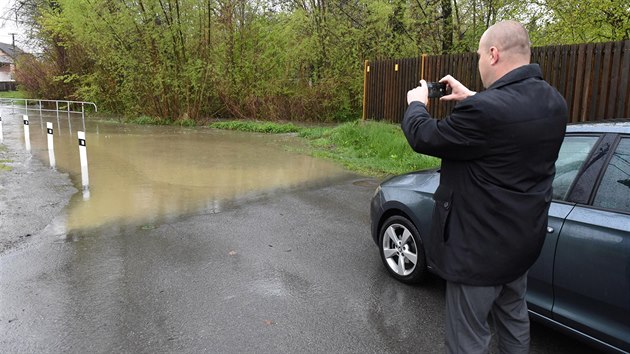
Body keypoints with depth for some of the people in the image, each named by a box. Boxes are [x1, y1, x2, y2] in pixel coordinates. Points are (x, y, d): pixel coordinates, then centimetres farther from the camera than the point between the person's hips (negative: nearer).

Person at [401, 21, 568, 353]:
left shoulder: (485, 109, -29)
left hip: (481, 245, -9)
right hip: (523, 237, 9)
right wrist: (471, 99, 16)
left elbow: (423, 137, -16)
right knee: (513, 319, 29)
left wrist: (416, 103, 3)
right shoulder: (552, 101, -1)